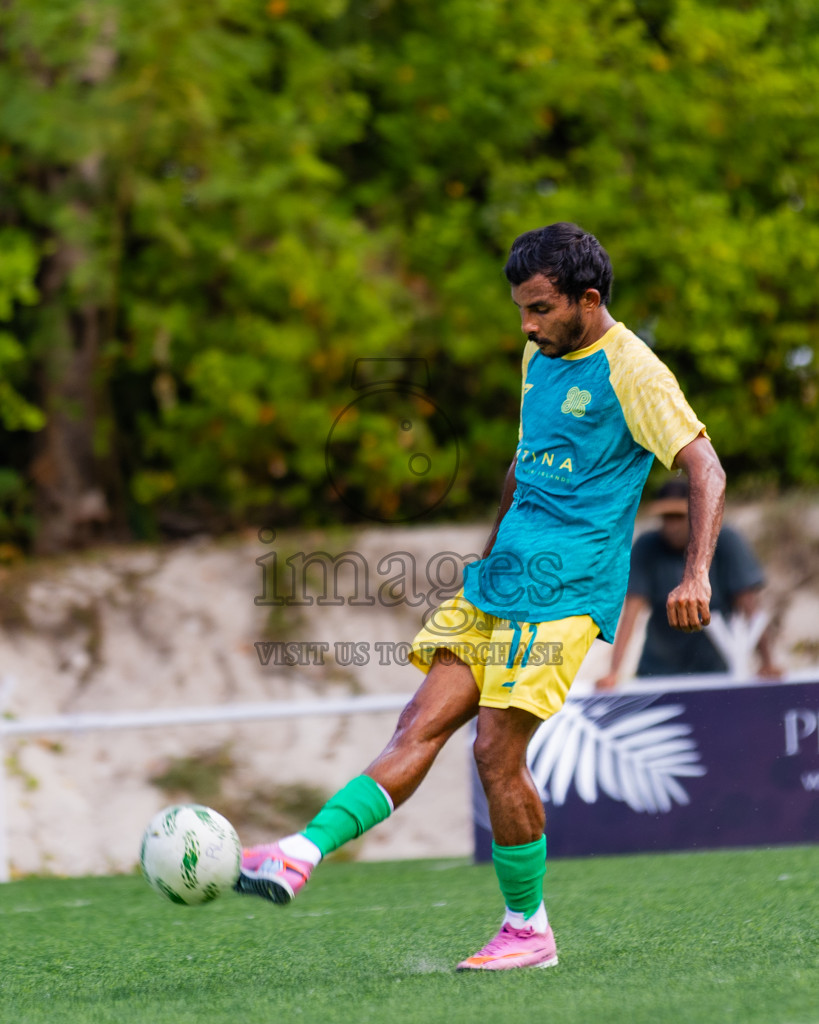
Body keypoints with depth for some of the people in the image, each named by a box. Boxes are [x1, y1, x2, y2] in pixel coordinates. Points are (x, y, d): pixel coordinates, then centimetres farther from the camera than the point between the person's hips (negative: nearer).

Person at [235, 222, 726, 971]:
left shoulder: (630, 370, -10)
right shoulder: (541, 356, 15)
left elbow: (706, 470, -14)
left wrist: (696, 575, -26)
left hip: (563, 591, -7)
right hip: (499, 579, 7)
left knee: (498, 751, -10)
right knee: (421, 727, -4)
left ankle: (529, 930, 4)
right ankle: (302, 854, -16)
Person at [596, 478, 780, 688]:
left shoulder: (728, 543, -9)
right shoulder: (646, 548, -7)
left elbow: (749, 607, -13)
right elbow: (631, 613, -15)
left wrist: (767, 662, -23)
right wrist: (614, 672, -24)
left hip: (716, 670, -1)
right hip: (656, 673, 1)